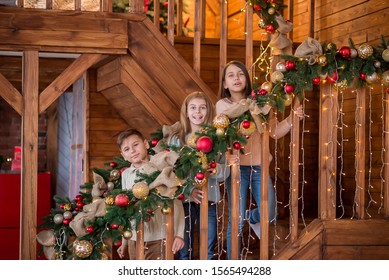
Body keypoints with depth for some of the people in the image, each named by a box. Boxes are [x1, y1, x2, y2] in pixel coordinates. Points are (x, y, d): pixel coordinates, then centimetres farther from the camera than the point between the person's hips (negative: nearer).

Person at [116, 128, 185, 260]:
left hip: (159, 239, -5)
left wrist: (178, 234, -12)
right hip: (134, 240, 5)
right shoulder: (125, 174, 7)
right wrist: (124, 241, 18)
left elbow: (176, 203, -7)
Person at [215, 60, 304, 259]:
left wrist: (291, 119, -13)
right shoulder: (222, 105, -3)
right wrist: (227, 156, -33)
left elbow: (275, 132, 5)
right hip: (236, 167, -3)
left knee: (269, 215, 7)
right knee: (236, 222, -3)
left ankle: (252, 217, 46)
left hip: (259, 166, 3)